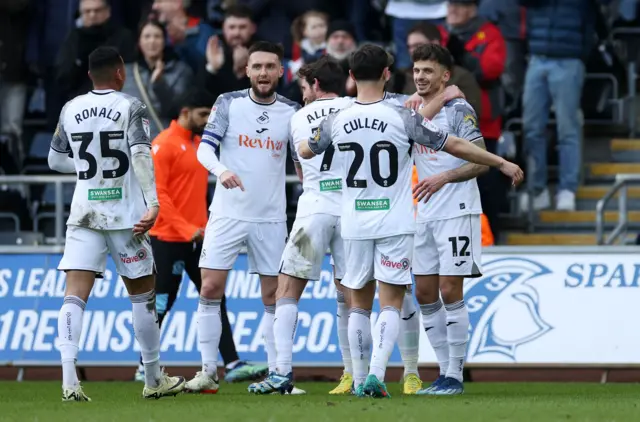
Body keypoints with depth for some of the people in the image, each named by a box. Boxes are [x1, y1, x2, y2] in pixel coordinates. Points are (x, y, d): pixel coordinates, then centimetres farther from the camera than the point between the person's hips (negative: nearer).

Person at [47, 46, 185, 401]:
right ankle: (154, 380, 22)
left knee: (75, 294, -6)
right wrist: (152, 204, -23)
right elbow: (141, 155, -18)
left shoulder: (71, 110, 7)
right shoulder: (131, 108, -5)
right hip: (125, 215, -2)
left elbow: (56, 161, 16)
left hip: (84, 215, 2)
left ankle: (69, 379, -24)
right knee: (143, 292, 12)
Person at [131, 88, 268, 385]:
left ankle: (232, 365, -3)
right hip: (169, 239, -8)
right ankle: (145, 367, 11)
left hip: (197, 237, 8)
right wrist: (186, 228, -22)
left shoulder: (199, 143, 13)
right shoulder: (164, 145, -12)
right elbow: (157, 194, -18)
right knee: (162, 305, 0)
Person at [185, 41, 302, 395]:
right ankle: (208, 372, 1)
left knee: (273, 296, 3)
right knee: (210, 290, -6)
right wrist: (221, 170, -30)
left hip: (270, 218, 1)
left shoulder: (291, 112, 3)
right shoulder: (228, 103, -2)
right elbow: (205, 149, -11)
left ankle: (277, 373, 10)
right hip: (227, 214, -1)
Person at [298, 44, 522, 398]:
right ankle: (376, 374, -16)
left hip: (354, 225, 2)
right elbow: (455, 146, -6)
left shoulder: (337, 121, -3)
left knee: (359, 304, 13)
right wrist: (503, 163, 4)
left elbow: (305, 151, 18)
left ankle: (359, 380, 12)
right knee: (391, 303, 0)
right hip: (395, 223, -2)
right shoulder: (401, 117, -10)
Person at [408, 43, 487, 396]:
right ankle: (444, 372, 13)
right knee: (425, 293, 5)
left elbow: (481, 162, -14)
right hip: (425, 216, 7)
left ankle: (455, 376, -4)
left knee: (450, 290, -9)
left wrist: (443, 177, -25)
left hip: (457, 212, -7)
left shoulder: (459, 110, -8)